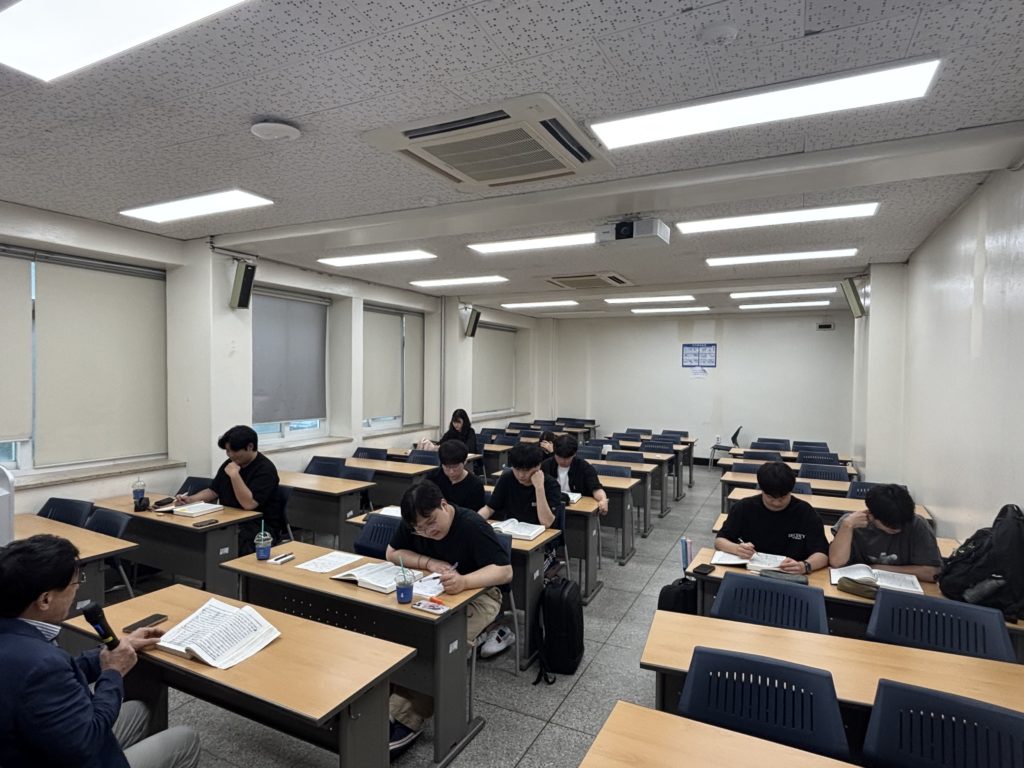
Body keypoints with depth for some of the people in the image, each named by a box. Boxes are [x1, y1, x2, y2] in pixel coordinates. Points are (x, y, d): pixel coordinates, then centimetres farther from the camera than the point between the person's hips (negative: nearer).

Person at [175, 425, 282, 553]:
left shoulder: (265, 469, -15)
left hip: (261, 526, -8)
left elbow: (249, 504, -25)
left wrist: (234, 475, -24)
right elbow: (213, 491, 21)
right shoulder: (229, 464, 11)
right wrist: (190, 499, 3)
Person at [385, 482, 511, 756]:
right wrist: (430, 563, -16)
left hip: (477, 593, -5)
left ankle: (406, 719, -22)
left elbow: (505, 571, -29)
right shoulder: (413, 525, -5)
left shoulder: (472, 525, -25)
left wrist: (463, 582, -46)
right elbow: (393, 552, 1)